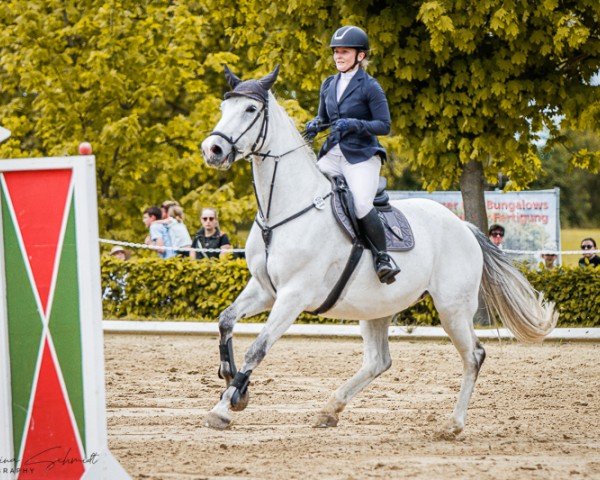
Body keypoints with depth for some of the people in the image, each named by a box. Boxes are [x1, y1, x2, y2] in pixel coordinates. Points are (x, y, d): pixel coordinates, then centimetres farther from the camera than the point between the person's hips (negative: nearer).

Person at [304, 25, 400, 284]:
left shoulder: (370, 87, -7)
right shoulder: (329, 85, 12)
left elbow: (384, 125, -9)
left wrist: (354, 124, -23)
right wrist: (314, 125, 0)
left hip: (361, 156, -7)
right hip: (332, 154, 7)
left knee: (361, 204, -25)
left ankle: (383, 258, -11)